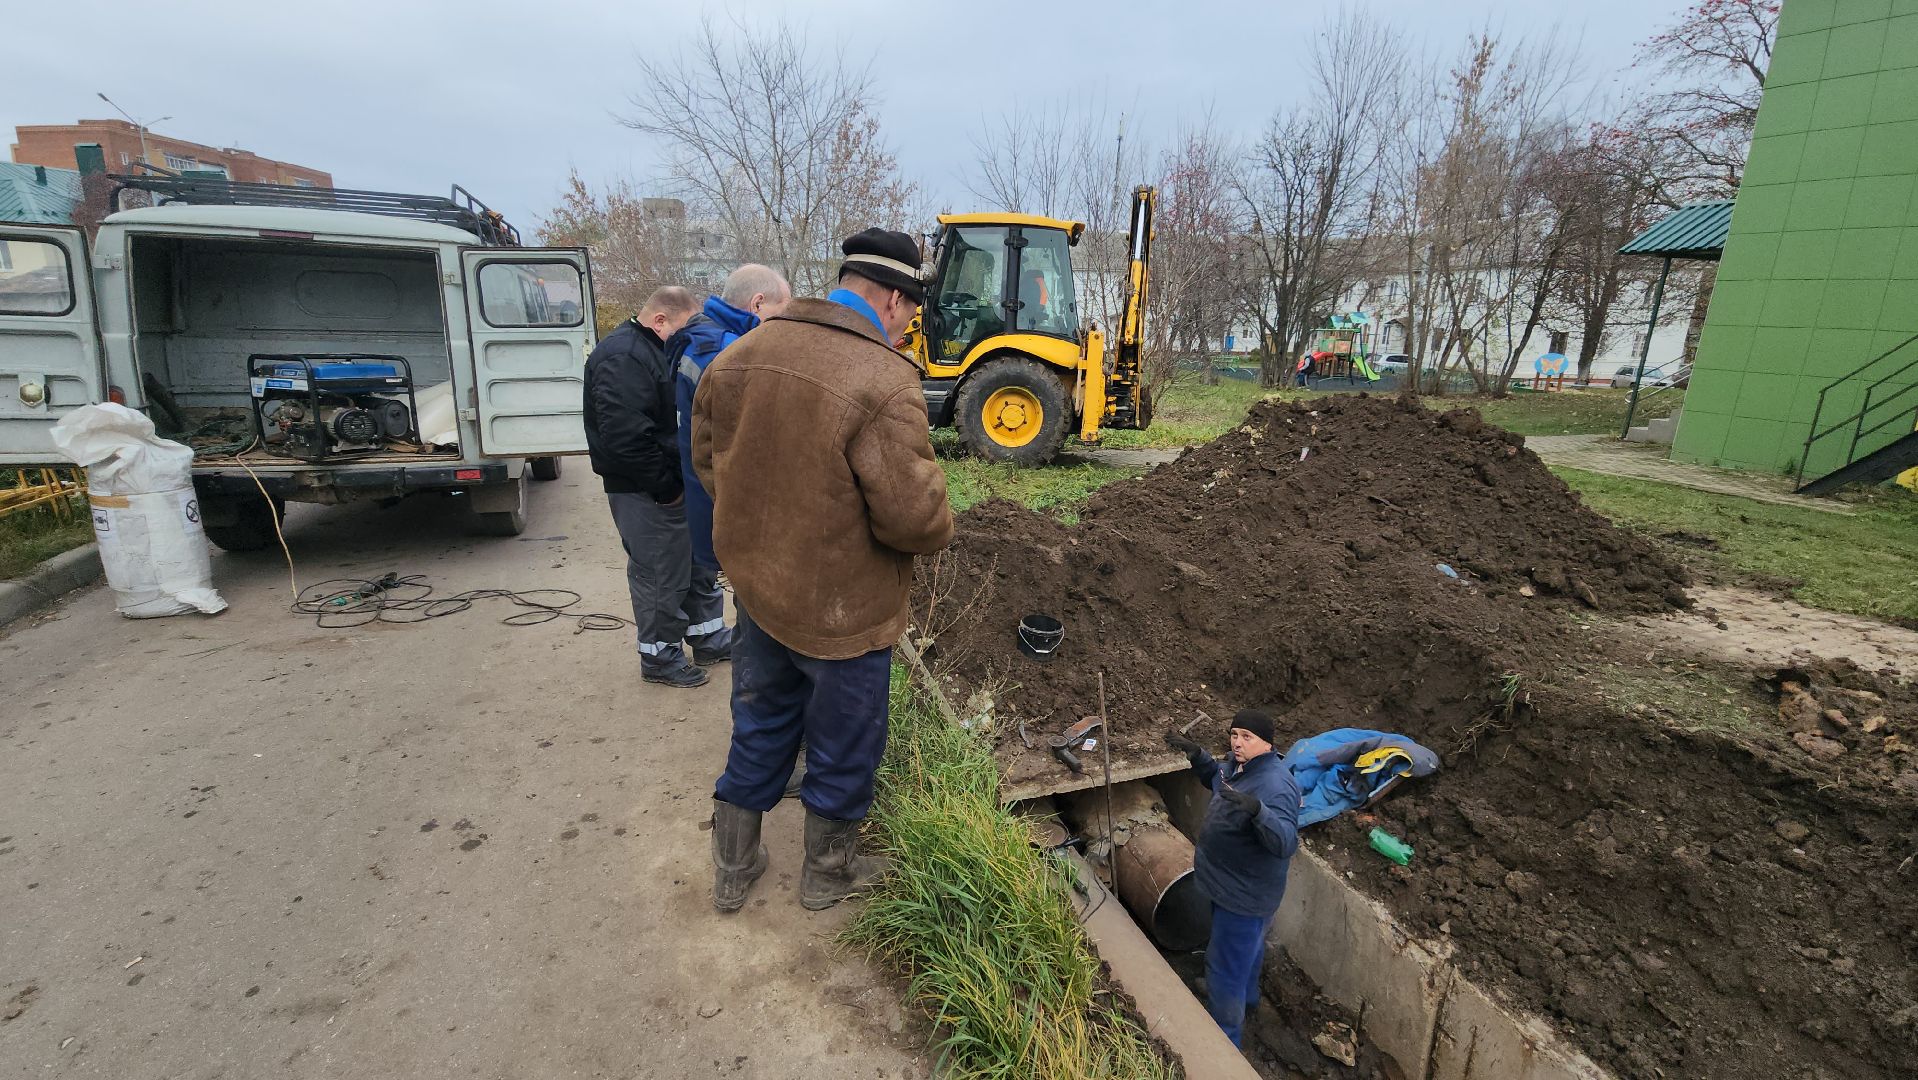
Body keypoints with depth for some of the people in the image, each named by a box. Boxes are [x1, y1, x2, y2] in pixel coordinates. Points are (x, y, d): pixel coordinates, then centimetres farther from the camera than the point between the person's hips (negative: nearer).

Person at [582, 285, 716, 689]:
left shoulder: (654, 350, 14)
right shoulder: (622, 358, -20)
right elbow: (624, 436, -28)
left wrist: (678, 479, 15)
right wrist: (665, 487, -19)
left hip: (674, 481, 10)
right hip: (647, 493, -10)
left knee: (696, 560, 18)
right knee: (660, 573, 2)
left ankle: (707, 638, 32)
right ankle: (659, 656, 19)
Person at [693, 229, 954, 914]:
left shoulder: (738, 355, -1)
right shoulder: (884, 380, -25)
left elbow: (708, 462, 9)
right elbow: (913, 515, -27)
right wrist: (935, 532, -4)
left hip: (755, 589, 7)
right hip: (841, 609, -6)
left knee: (759, 730, 25)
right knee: (842, 749, 17)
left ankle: (732, 870, 43)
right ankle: (827, 873, 41)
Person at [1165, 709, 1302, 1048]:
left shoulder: (1276, 784, -33)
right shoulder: (1242, 765, -3)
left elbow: (1286, 843, -42)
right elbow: (1218, 781, 18)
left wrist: (1257, 810, -58)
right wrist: (1196, 754, 3)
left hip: (1244, 896, -10)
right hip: (1235, 886, 10)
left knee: (1225, 966, 5)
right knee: (1247, 947, 33)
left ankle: (1225, 1036, 24)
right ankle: (1247, 996, 57)